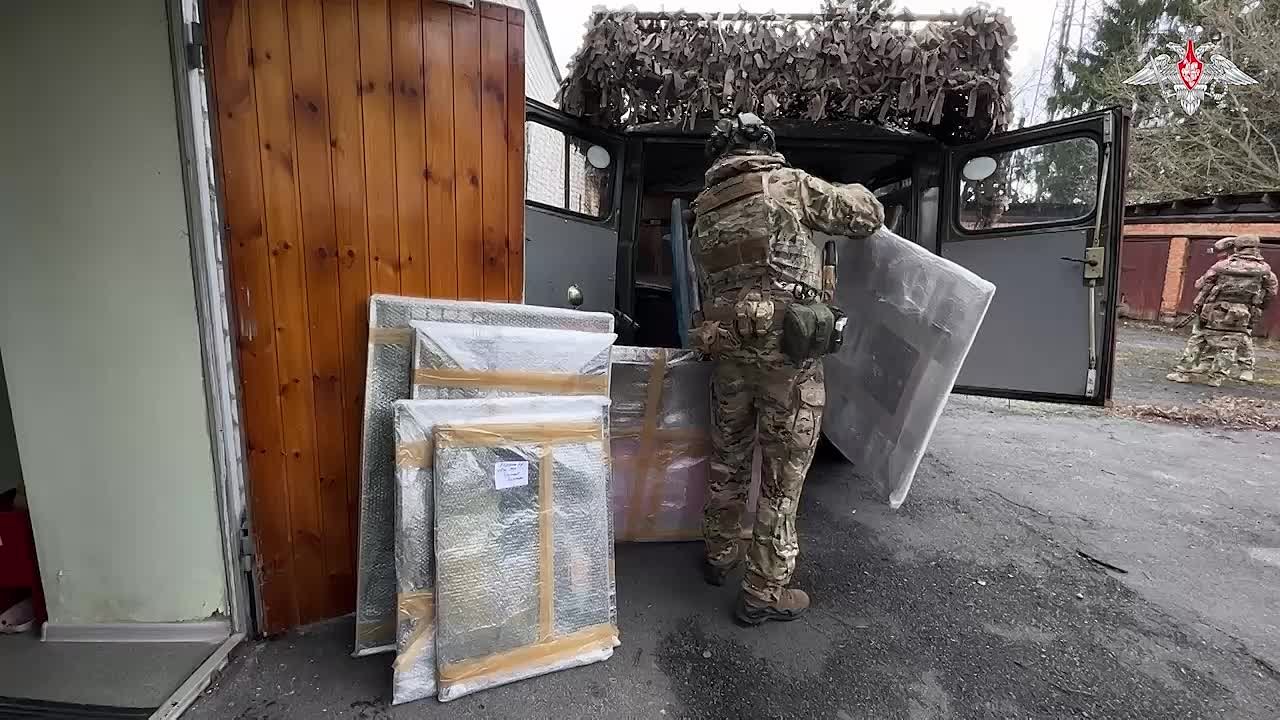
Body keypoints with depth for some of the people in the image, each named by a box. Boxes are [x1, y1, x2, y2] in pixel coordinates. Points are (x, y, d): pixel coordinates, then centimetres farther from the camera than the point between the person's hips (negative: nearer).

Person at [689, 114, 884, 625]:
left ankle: (720, 555, 37)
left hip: (726, 348, 6)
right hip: (786, 349, -5)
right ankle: (765, 592, 15)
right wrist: (850, 194, 27)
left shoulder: (704, 209, 17)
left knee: (728, 459, 20)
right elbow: (868, 216, 7)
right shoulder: (789, 184, 1)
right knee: (783, 474, 4)